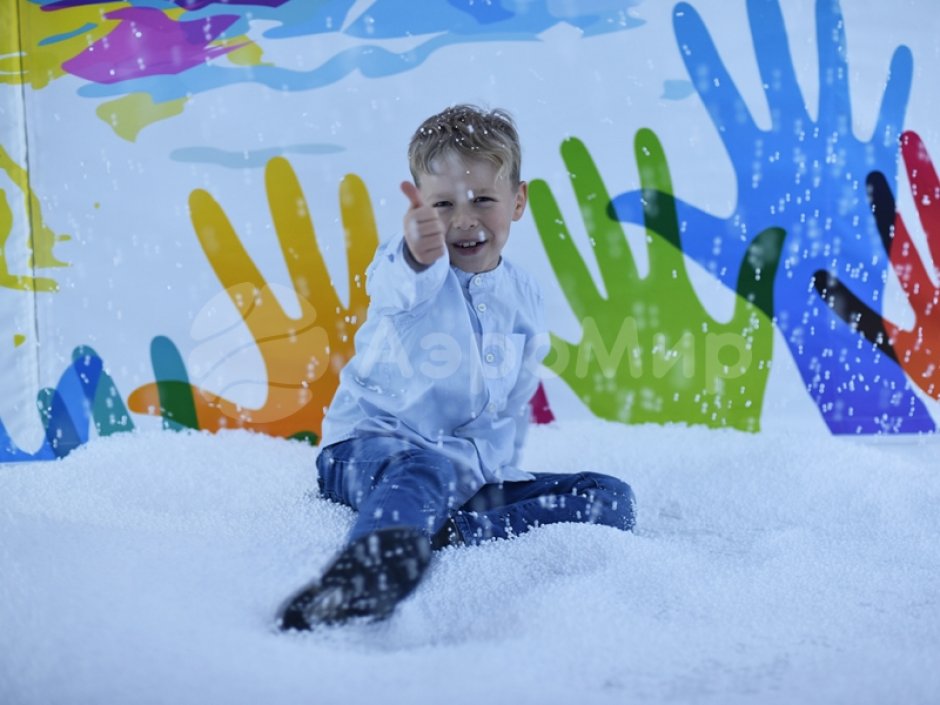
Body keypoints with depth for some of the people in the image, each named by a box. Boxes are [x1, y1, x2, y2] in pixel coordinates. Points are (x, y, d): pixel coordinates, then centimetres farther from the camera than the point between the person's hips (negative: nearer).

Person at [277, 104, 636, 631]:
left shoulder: (523, 297, 10)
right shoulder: (409, 270, -6)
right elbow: (399, 285, -35)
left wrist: (500, 471, 2)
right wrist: (417, 256, -59)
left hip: (476, 473, 6)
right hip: (368, 451, -5)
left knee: (612, 499, -10)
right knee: (429, 469, -40)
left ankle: (451, 534, -31)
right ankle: (361, 576, -68)